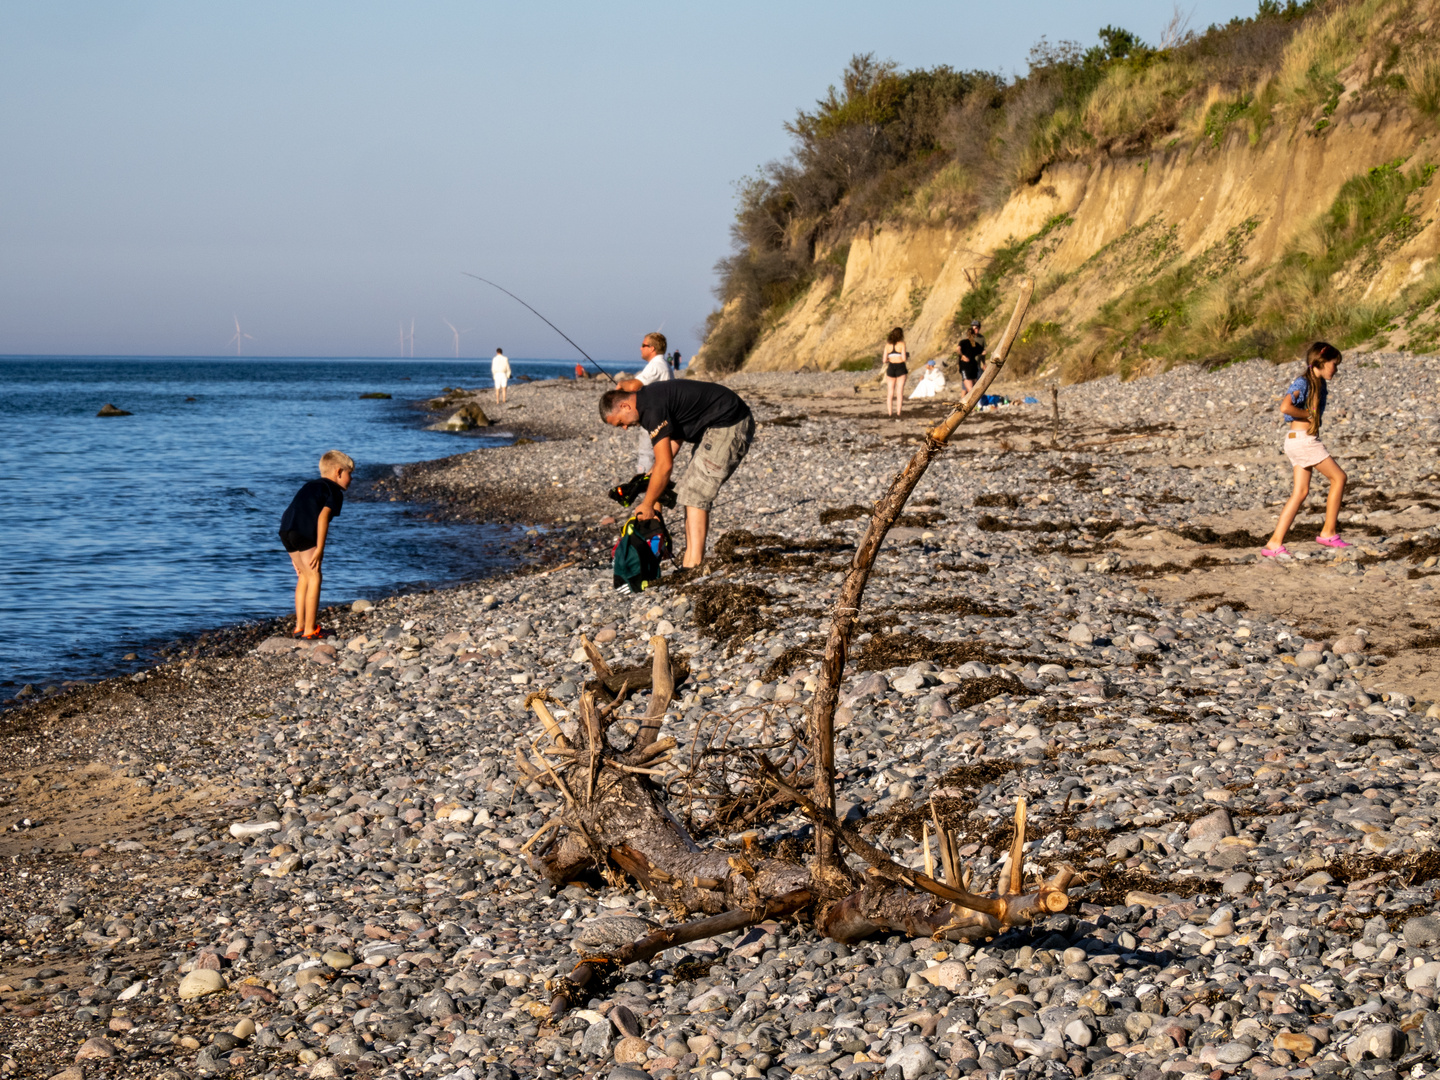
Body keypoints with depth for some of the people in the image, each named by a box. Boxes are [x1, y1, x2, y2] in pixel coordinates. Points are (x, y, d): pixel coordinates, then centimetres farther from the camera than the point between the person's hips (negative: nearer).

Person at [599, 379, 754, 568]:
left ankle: (693, 563, -16)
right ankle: (692, 558, 10)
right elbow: (676, 436, 22)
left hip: (729, 425, -11)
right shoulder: (646, 395, 10)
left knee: (694, 494, -12)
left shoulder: (653, 410, -21)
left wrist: (647, 505, -10)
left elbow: (665, 465, -21)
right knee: (692, 490, 11)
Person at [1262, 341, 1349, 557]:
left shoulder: (1320, 384, 14)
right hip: (1302, 439, -9)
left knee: (1301, 492, 5)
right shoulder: (1303, 383, -14)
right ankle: (1329, 532, 5)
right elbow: (1285, 407, -29)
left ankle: (1275, 543, 0)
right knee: (1338, 477, -2)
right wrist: (1309, 414, -16)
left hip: (1308, 441, 9)